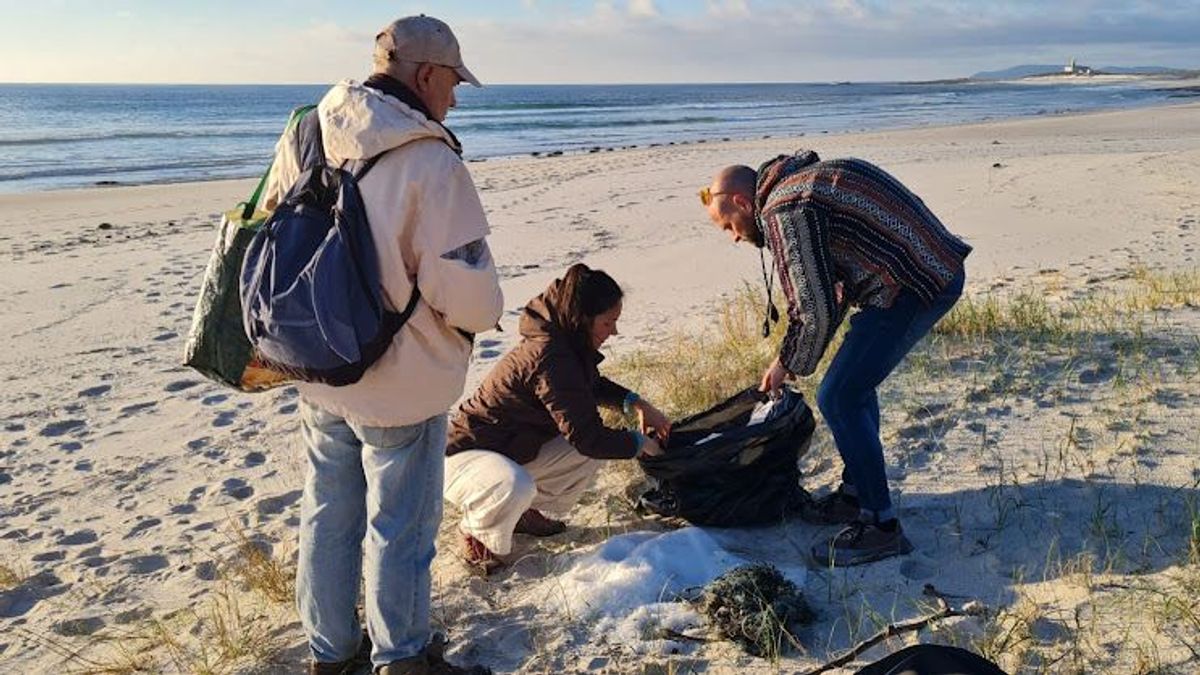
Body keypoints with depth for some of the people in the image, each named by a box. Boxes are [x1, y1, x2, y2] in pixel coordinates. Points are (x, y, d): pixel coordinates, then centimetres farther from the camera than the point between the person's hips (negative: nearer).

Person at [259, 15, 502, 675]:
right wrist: (481, 314, 1)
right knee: (398, 526, 10)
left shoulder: (304, 137, 0)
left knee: (327, 513, 20)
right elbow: (463, 284, -22)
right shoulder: (430, 161, -21)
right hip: (400, 380, -7)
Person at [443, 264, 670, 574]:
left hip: (511, 449, 10)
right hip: (463, 456, -9)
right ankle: (477, 535, -6)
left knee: (591, 452, 3)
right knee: (515, 488, -40)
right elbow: (587, 436, -27)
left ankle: (525, 513, 17)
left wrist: (637, 404, 4)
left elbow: (593, 385, 20)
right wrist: (640, 442, -11)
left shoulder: (562, 341, -2)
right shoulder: (550, 358, -30)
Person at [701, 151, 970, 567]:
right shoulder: (800, 182, 18)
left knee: (839, 399, -6)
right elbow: (836, 289, 22)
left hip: (916, 284, -11)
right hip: (938, 269, 11)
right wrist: (790, 361, 20)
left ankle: (880, 526, 2)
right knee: (854, 382, 21)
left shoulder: (783, 212, -14)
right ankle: (855, 495, 32)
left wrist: (789, 366, 3)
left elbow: (817, 311, -15)